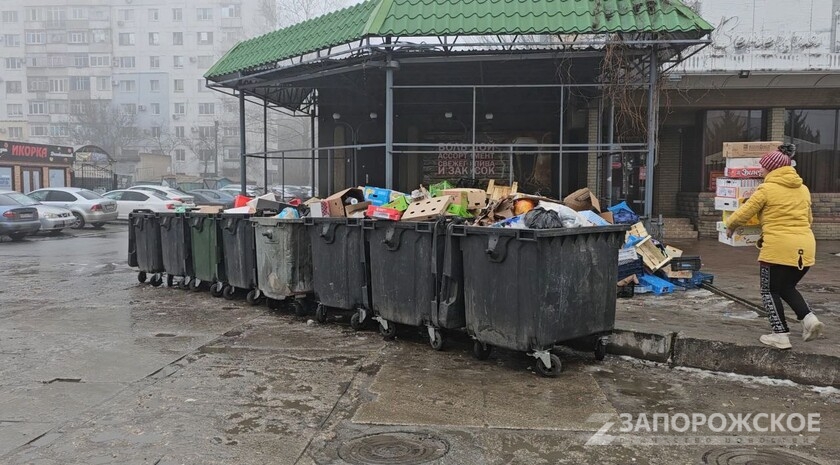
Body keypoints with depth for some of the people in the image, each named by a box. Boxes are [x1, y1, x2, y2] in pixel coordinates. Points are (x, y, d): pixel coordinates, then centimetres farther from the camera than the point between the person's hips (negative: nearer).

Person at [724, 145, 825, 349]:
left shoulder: (767, 189, -5)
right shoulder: (803, 189, 15)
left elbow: (743, 214, -2)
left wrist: (730, 226, 16)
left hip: (779, 248, -6)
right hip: (805, 247, 7)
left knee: (770, 291, 8)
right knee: (787, 287, 22)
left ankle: (781, 335, 5)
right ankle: (809, 318, 2)